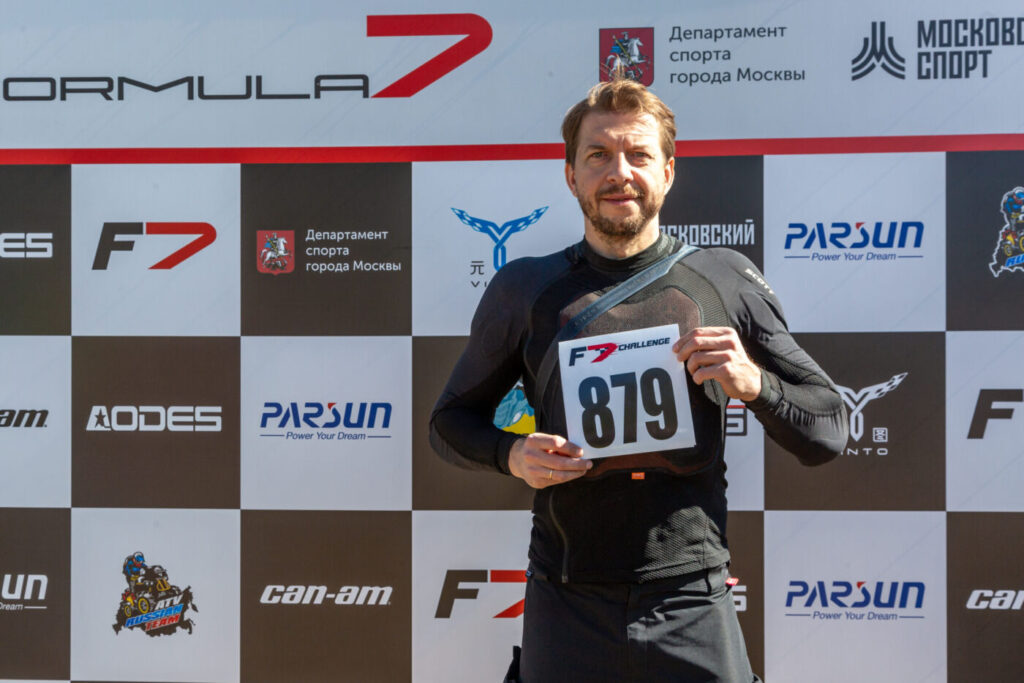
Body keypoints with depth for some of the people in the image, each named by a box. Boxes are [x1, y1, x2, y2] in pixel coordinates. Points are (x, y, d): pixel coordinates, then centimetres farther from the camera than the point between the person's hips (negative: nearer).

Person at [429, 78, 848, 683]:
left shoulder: (727, 281, 4)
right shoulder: (526, 291, 6)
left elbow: (829, 433, 8)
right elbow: (451, 422, 15)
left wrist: (754, 383, -11)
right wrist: (511, 453, -6)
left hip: (693, 611, 0)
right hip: (566, 612, 1)